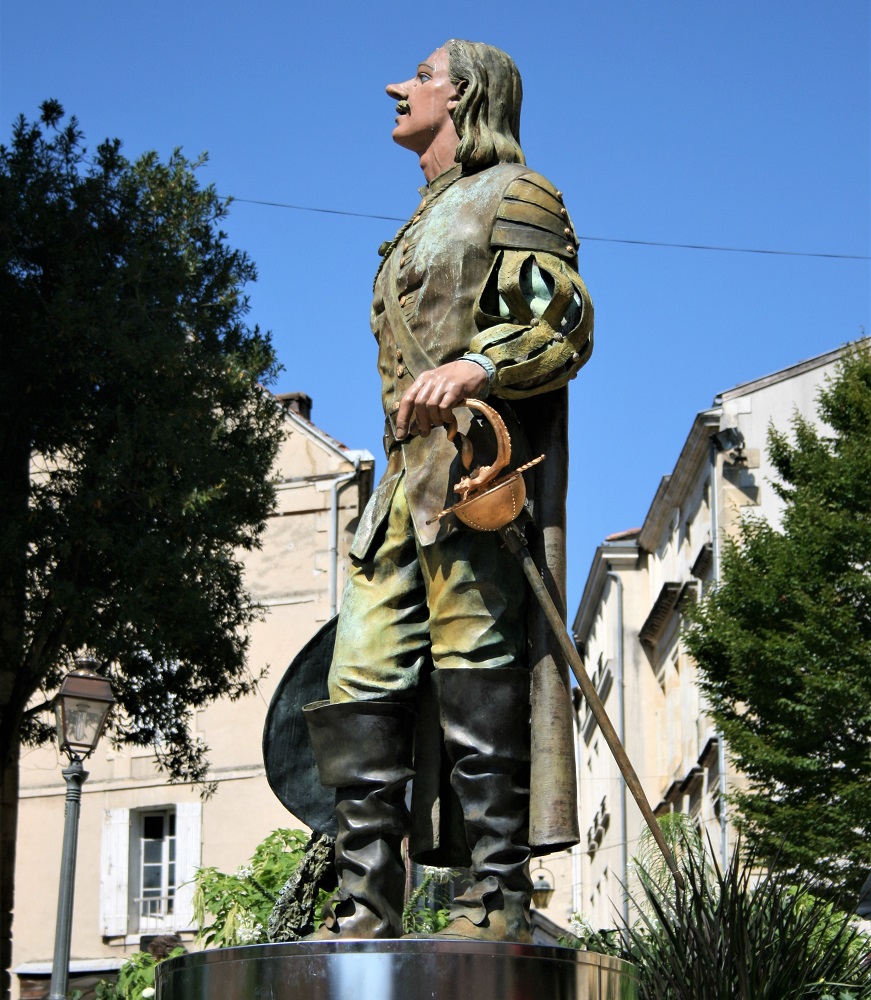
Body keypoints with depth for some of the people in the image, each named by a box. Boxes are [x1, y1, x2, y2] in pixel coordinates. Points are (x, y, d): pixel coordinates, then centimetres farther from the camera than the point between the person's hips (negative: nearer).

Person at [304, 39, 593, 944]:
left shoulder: (514, 194, 6)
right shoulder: (422, 227, 31)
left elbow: (564, 324, -7)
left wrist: (470, 368, -22)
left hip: (476, 455, -8)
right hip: (407, 471, 8)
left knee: (477, 677, -13)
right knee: (364, 682, -2)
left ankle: (498, 897, -13)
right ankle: (365, 907, -3)